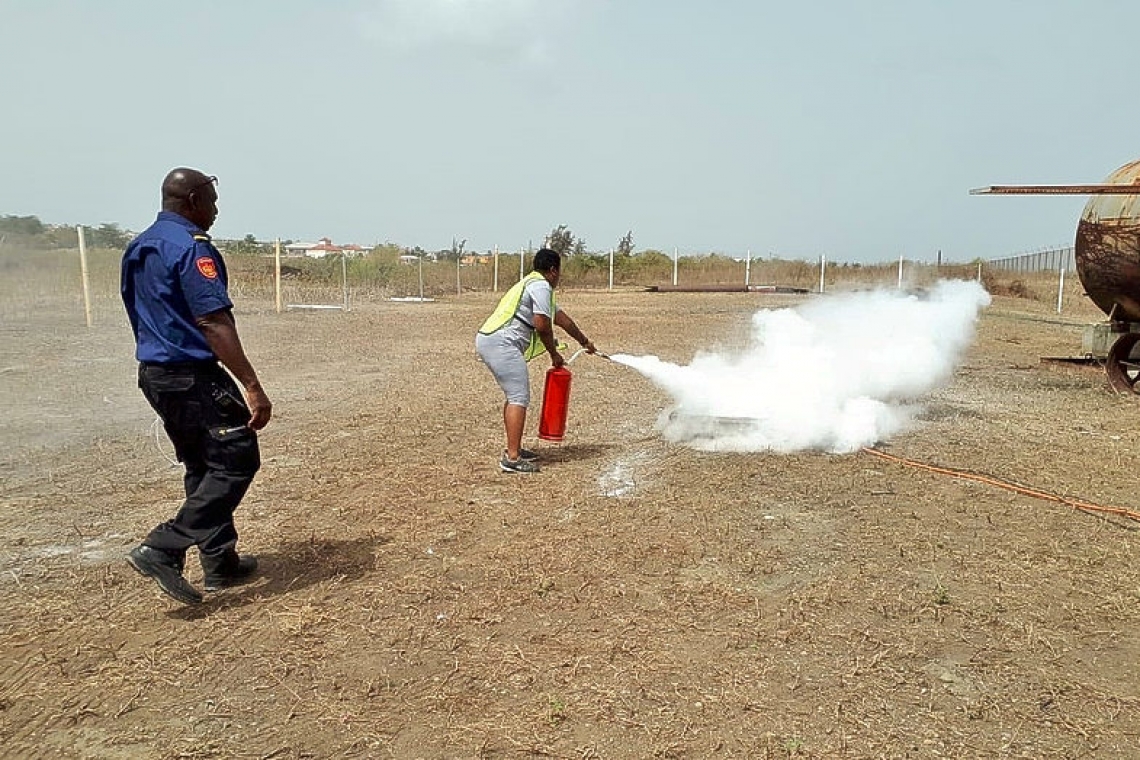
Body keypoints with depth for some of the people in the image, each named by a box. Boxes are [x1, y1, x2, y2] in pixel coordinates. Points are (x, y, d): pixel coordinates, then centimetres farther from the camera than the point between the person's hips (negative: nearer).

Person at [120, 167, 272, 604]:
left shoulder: (138, 248, 15)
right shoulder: (191, 246, -15)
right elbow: (214, 323, -24)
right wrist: (252, 386, -26)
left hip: (153, 373, 10)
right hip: (193, 376, -10)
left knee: (202, 466, 16)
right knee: (236, 459, -4)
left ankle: (221, 564, 22)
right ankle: (162, 549, -8)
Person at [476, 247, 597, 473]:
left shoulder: (533, 284, 28)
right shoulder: (541, 286, -6)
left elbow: (561, 318, 38)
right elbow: (542, 326, -14)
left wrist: (584, 342, 47)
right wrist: (554, 354, 2)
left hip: (487, 339, 11)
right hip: (501, 343, -11)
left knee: (514, 396, 19)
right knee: (519, 398, -11)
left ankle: (514, 449, 27)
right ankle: (512, 458, -12)